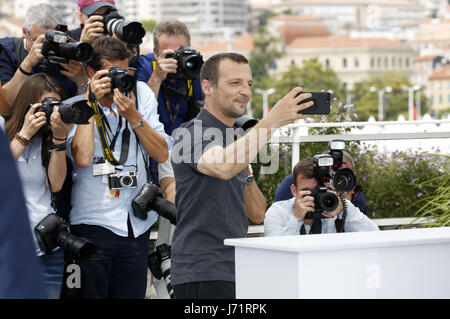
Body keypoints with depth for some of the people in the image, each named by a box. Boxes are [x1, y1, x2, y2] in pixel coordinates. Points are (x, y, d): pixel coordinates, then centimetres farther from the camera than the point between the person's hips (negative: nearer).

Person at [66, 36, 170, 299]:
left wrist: (133, 116, -10)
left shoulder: (141, 93, 7)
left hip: (137, 225, 3)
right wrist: (91, 102, -14)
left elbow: (162, 154, 2)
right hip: (94, 224, -3)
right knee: (91, 293, -3)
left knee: (133, 294, 6)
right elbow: (82, 158, -20)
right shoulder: (74, 104, -3)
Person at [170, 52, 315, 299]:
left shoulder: (237, 138, 18)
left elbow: (257, 214, 17)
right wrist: (272, 120, -29)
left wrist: (246, 172, 2)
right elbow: (223, 167, -32)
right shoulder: (192, 133, -8)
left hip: (238, 272, 8)